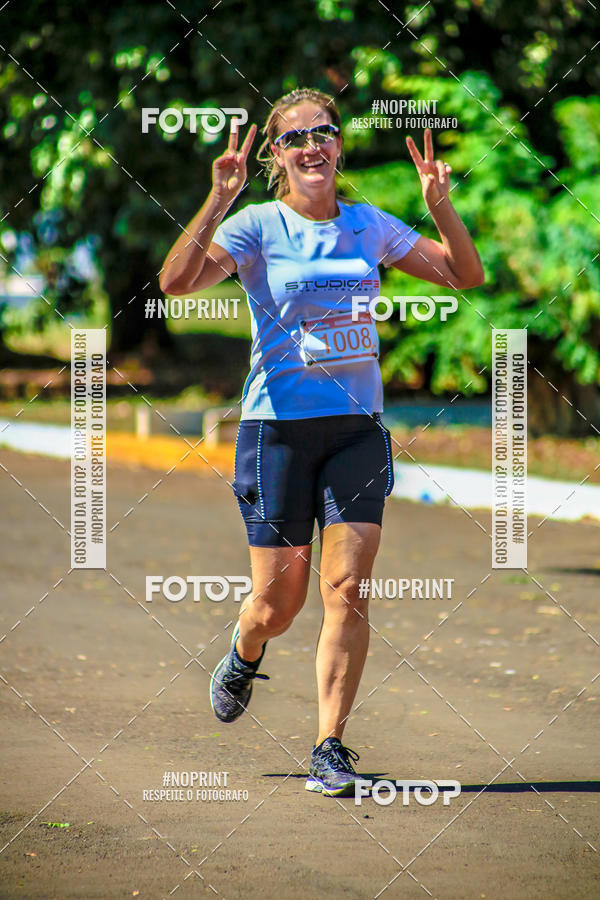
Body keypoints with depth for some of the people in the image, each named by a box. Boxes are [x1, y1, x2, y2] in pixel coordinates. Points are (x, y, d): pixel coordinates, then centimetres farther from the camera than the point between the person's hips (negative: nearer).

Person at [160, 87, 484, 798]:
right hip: (278, 425, -3)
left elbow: (465, 275, 10)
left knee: (347, 590, -7)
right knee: (279, 601, 1)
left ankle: (330, 750, -1)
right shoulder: (257, 226, -3)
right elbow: (176, 281, -18)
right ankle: (244, 655, 37)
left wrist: (440, 205, -5)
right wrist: (219, 201, -28)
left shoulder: (370, 226, 8)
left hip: (358, 428, 3)